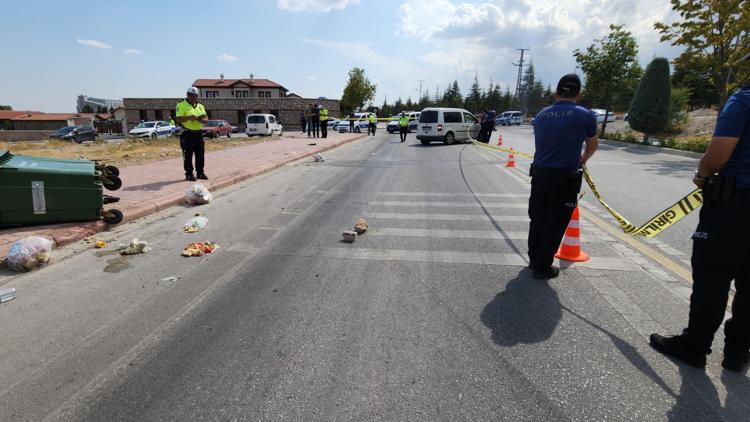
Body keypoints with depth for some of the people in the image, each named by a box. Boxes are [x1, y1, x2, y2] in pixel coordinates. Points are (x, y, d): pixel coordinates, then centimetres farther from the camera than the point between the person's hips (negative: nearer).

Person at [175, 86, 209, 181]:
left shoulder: (200, 106, 15)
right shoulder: (181, 105, -1)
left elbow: (206, 119, 7)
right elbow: (179, 119, -11)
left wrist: (200, 119, -15)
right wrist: (189, 117, -27)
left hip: (198, 133, 5)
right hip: (187, 133, -5)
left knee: (200, 154, 8)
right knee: (188, 155, -2)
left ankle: (200, 172, 18)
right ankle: (189, 174, 3)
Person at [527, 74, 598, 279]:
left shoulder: (542, 115, 6)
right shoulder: (585, 115, -4)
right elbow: (593, 145, 13)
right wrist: (582, 160, 35)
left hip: (539, 174, 5)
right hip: (564, 178, -4)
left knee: (537, 220, 16)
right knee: (555, 225, 6)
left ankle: (534, 259, 29)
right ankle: (543, 267, 14)